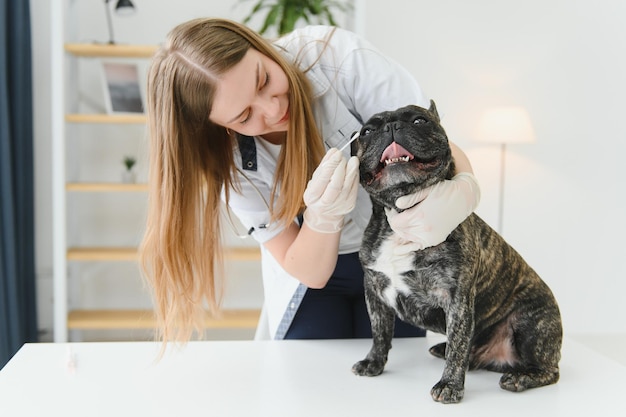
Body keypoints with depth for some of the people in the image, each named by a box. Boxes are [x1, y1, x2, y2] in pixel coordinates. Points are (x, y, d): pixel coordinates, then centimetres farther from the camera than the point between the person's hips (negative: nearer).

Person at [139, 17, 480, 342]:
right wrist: (323, 216, -43)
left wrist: (461, 191, -51)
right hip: (314, 269, 0)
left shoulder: (337, 56, -29)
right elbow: (308, 272, -21)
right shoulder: (227, 157, -23)